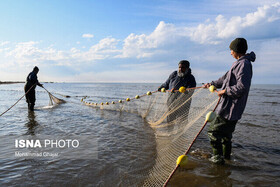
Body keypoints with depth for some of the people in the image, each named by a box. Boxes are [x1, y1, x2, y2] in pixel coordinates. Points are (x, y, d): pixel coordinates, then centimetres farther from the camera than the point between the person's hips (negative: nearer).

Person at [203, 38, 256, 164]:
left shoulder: (244, 64, -18)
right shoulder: (239, 63, 14)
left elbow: (242, 87, -27)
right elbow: (226, 78, 26)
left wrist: (225, 91, -16)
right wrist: (212, 84, 31)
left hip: (230, 108, -10)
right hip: (232, 107, 10)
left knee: (213, 130, -4)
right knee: (226, 131, 21)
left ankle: (218, 157, 6)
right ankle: (226, 154, 34)